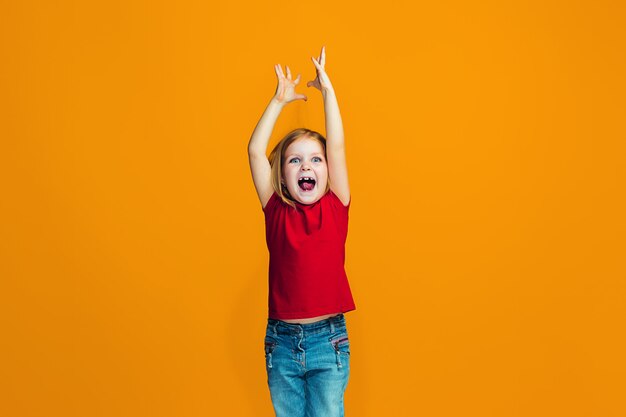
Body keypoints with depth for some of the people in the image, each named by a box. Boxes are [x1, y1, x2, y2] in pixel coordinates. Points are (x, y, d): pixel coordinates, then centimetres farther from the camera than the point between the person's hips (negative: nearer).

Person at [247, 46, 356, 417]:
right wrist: (280, 99, -1)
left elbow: (337, 147, -7)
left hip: (328, 339, -1)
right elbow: (255, 151, -4)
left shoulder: (335, 209, -1)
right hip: (281, 341, 1)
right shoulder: (276, 211, 1)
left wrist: (328, 90, -5)